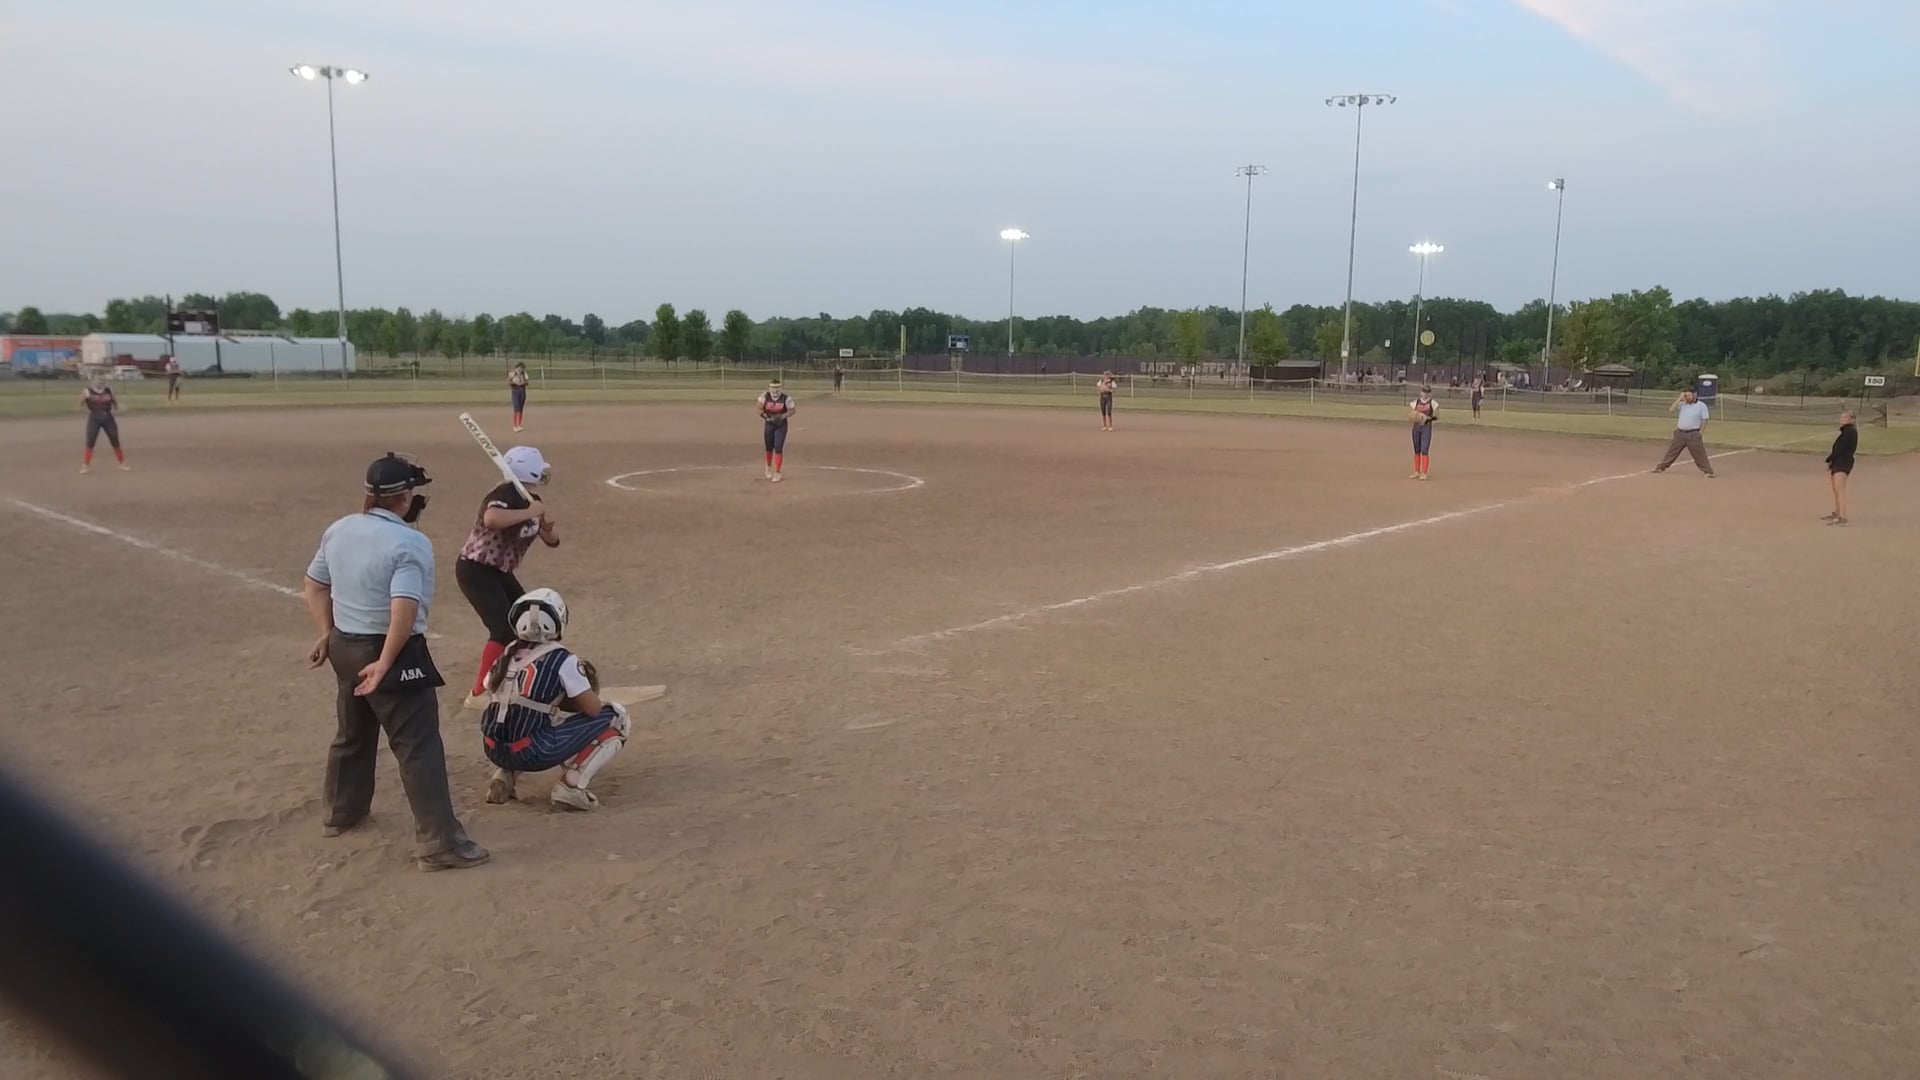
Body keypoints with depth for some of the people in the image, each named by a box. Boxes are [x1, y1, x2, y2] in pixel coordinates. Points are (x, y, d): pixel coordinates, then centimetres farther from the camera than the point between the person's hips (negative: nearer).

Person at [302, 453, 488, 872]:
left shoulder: (338, 530, 4)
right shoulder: (409, 543, -21)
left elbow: (314, 585, 13)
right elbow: (404, 611, -29)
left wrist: (327, 634, 19)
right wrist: (385, 664, -24)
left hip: (344, 646, 8)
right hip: (392, 652, -8)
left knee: (353, 734, 27)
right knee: (419, 746, -5)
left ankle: (342, 812, 45)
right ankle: (440, 843, -6)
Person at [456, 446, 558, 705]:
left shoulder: (532, 500, 2)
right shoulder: (504, 495, -24)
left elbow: (552, 542, 9)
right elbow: (491, 519, -49)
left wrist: (547, 529, -14)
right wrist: (529, 513, -37)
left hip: (499, 571, 10)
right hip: (475, 570, -10)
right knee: (504, 630, -19)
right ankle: (478, 694, -14)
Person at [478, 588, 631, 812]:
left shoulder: (506, 655, 12)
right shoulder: (562, 659, -5)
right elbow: (593, 709, -3)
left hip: (495, 750, 7)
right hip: (533, 753, -6)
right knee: (616, 718, 4)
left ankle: (504, 777, 18)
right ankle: (572, 786, -7)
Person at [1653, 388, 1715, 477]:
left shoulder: (1702, 405, -3)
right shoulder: (1682, 404, 6)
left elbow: (1704, 420, -3)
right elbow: (1671, 410, -9)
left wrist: (1701, 434, -9)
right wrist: (1680, 398, -8)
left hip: (1694, 435, -4)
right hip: (1680, 433, 4)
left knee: (1700, 454, -5)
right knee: (1671, 451, 11)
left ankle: (1708, 471, 0)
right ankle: (1661, 467, 20)